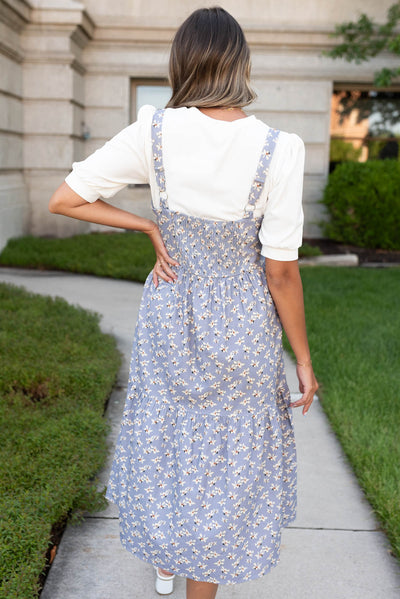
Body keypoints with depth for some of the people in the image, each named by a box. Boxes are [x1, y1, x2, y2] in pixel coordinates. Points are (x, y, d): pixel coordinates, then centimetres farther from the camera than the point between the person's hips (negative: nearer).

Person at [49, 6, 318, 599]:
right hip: (242, 328, -3)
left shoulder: (154, 132, -13)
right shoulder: (278, 149, -19)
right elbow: (281, 271, -15)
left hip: (169, 315, 3)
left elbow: (64, 199, -9)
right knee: (225, 460, 15)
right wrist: (303, 358, -3)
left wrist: (149, 227, -1)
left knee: (164, 434, 24)